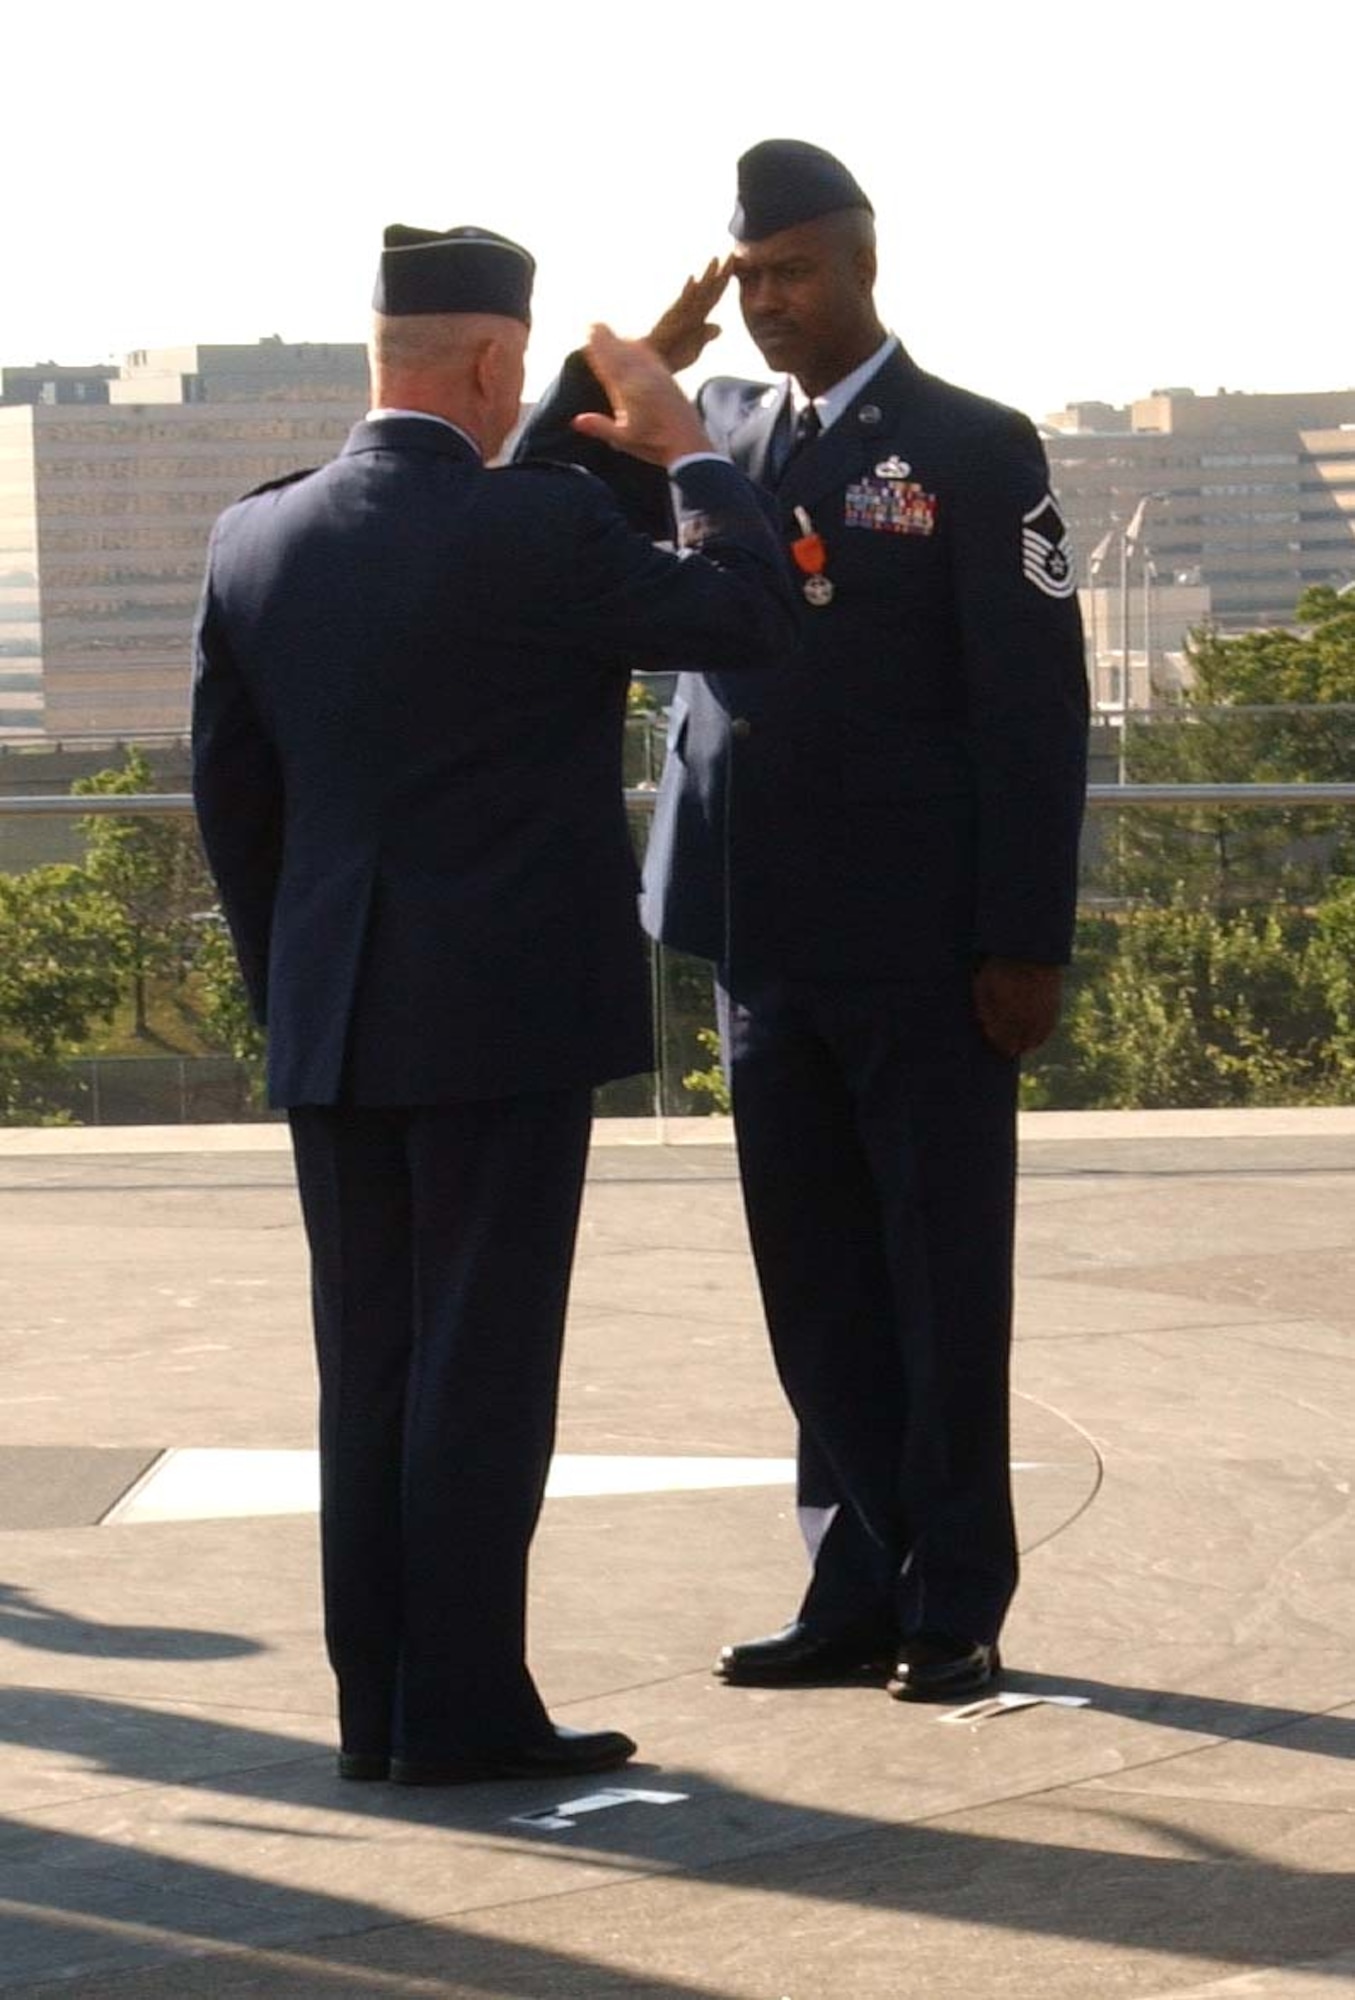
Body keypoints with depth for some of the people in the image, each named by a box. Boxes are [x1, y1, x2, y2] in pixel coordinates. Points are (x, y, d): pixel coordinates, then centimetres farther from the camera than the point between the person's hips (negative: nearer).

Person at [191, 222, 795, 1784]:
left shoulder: (254, 541, 3)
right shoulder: (540, 527, -15)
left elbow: (231, 794, 10)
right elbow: (749, 615, -3)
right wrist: (686, 448, 10)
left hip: (330, 1026, 6)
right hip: (505, 1013, -6)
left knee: (367, 1369, 11)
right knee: (483, 1364, -2)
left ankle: (378, 1706, 14)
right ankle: (461, 1709, -1)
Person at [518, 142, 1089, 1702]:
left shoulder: (974, 450, -4)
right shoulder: (714, 437, 12)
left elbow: (1037, 706, -7)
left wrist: (1026, 941, -12)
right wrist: (635, 368, -4)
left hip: (924, 947, -5)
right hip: (766, 938, 5)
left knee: (943, 1280, 2)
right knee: (813, 1283, 8)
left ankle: (958, 1605, 9)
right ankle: (855, 1592, 15)